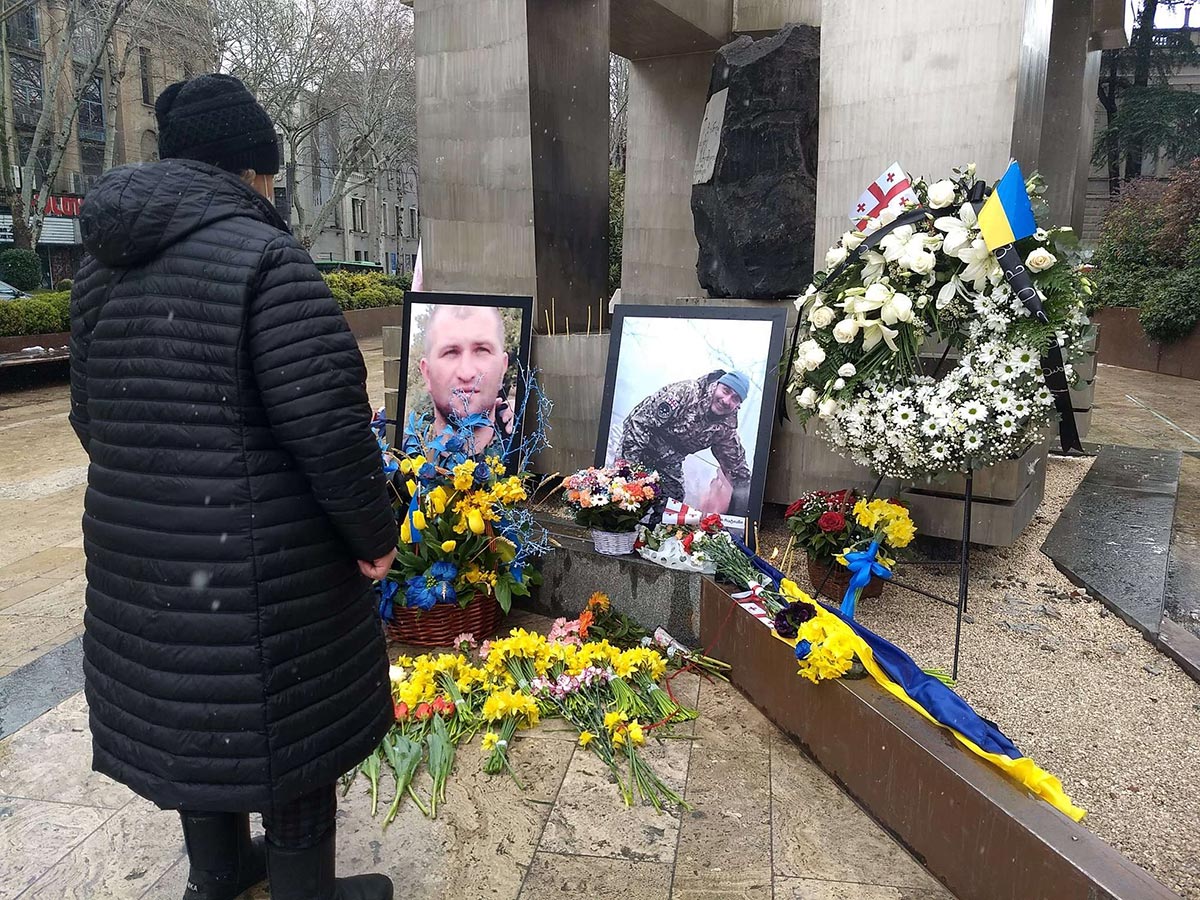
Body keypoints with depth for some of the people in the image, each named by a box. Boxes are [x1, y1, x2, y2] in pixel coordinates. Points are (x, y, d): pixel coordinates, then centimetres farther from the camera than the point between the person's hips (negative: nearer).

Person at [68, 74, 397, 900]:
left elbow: (92, 416, 14)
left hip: (137, 549, 8)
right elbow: (328, 422, -23)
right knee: (286, 721, 10)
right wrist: (376, 532, -10)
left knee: (190, 706, 23)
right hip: (259, 558, -8)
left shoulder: (104, 264, 8)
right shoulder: (265, 257, -17)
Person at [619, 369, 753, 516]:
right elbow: (638, 422, -30)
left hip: (670, 465, 6)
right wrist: (630, 463, -30)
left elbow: (736, 464, 4)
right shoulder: (684, 393, -29)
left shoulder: (727, 427, -9)